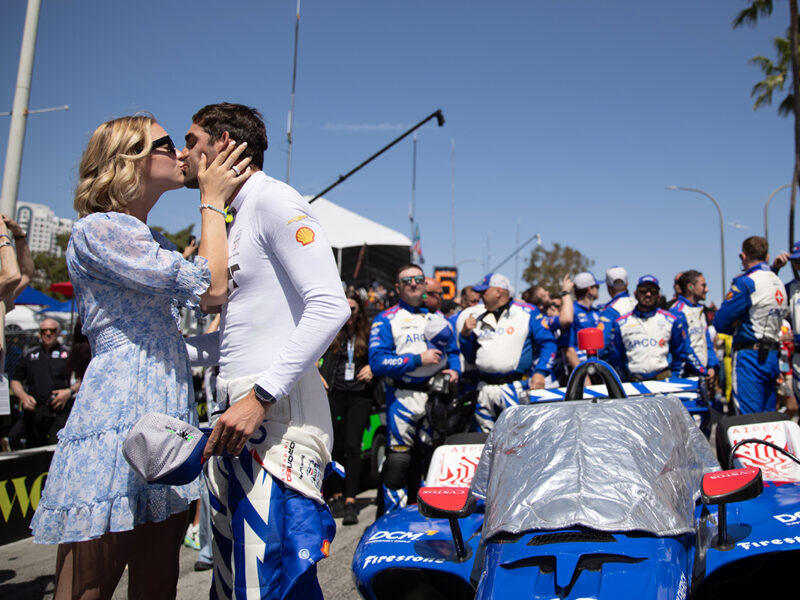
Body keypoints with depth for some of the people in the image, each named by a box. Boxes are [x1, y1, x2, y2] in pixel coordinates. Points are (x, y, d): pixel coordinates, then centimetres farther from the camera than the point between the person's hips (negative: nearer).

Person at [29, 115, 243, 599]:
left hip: (170, 412, 9)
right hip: (119, 414, -9)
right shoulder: (98, 230, -8)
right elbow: (211, 287, -14)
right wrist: (212, 202, -2)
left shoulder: (157, 244, 21)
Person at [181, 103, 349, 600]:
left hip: (276, 414, -10)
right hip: (235, 414, 10)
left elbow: (329, 308, -19)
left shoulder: (274, 201, -6)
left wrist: (261, 396, -23)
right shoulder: (234, 221, 22)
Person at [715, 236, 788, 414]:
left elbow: (720, 322, -15)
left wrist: (736, 327, 5)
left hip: (750, 357, -8)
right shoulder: (779, 283, 13)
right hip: (772, 357, 8)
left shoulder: (746, 282, -12)